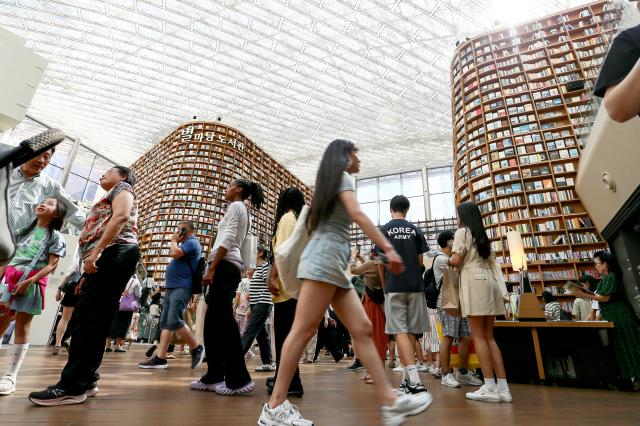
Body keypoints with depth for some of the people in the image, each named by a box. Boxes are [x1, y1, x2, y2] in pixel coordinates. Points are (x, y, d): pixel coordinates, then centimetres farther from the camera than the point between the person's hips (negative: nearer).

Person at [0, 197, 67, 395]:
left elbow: (52, 265, -5)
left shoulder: (56, 237, 4)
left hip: (32, 284, -4)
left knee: (22, 328, -2)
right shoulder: (24, 231, 20)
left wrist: (29, 281, -16)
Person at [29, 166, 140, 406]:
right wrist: (88, 276, 21)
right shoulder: (111, 198, 35)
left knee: (87, 317, -14)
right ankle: (85, 380, 9)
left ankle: (72, 387, -12)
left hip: (116, 254, -10)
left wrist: (95, 251, -19)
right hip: (108, 258, 10)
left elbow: (121, 217, -12)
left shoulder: (122, 188, 9)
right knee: (94, 319, 5)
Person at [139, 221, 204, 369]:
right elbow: (176, 255, 30)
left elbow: (174, 254, -19)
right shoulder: (185, 244, 24)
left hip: (181, 288, -10)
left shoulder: (191, 242, -8)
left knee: (174, 321, -16)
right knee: (165, 322, 5)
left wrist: (174, 240, -4)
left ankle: (196, 348, -3)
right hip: (172, 287, 10)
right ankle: (160, 358, 5)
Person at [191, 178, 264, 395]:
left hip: (225, 265, -10)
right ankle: (214, 376, 14)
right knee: (213, 322, 9)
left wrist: (211, 268, -17)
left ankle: (239, 379, -9)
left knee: (223, 321, -11)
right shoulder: (243, 210, 26)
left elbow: (227, 240, -14)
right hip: (229, 267, 10)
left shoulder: (235, 206, -1)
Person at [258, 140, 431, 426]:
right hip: (325, 257, -9)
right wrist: (388, 248, -18)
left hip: (333, 263, 9)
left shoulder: (328, 183, 29)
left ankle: (390, 402, 3)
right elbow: (357, 215, -13)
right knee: (303, 331, -10)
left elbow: (312, 223, 27)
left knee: (362, 330, 1)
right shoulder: (342, 176, 3)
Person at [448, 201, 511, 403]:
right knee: (489, 336, 8)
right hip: (489, 282, 8)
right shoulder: (482, 235, 22)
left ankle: (490, 388, -5)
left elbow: (456, 260, -9)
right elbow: (491, 262, 20)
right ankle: (503, 387, 7)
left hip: (474, 282, -8)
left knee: (478, 336, -5)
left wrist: (449, 260, 10)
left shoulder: (462, 232, -1)